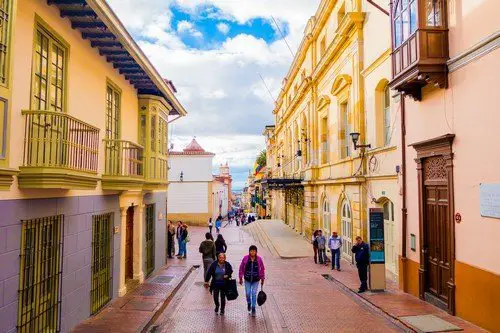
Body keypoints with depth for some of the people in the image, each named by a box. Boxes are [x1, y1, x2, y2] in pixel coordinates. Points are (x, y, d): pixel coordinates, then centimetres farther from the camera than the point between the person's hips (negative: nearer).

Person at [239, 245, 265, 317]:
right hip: (247, 279, 0)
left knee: (254, 294, 3)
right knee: (248, 293, 6)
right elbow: (241, 268, -2)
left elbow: (262, 269, 0)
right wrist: (240, 278, 0)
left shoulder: (259, 259, -11)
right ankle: (249, 303, 39)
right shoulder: (245, 258, -12)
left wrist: (262, 279, 5)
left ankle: (253, 309, 20)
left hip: (256, 280, 0)